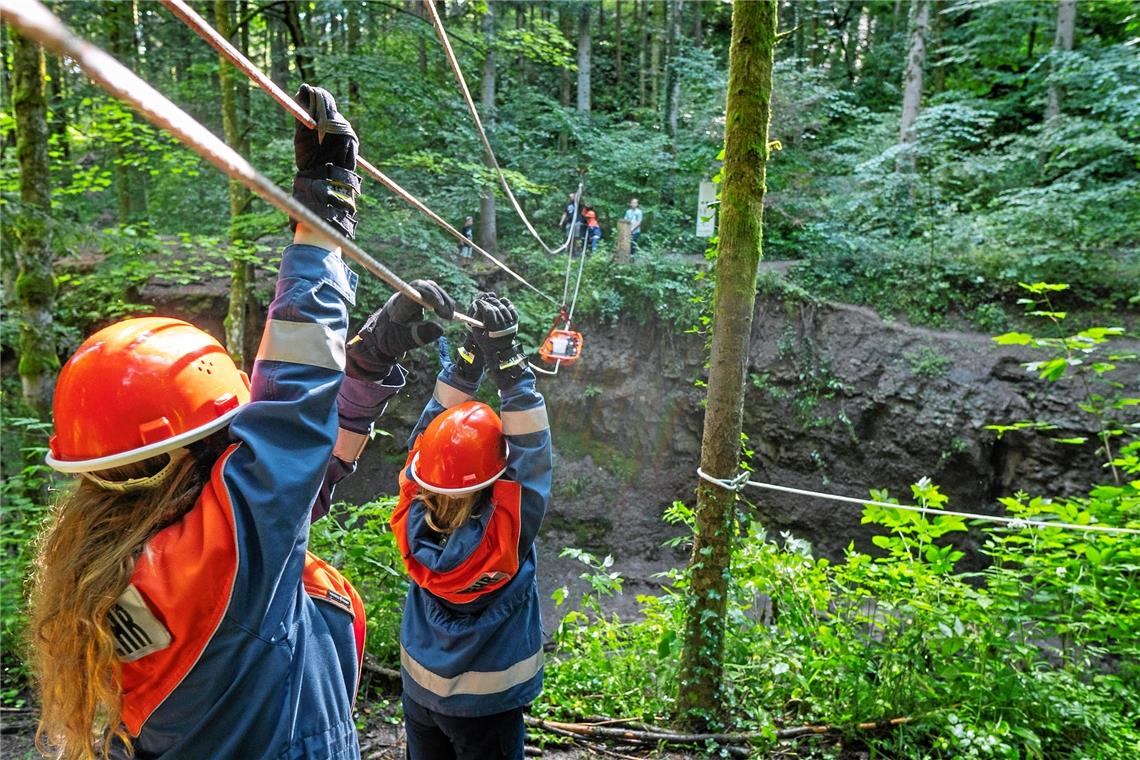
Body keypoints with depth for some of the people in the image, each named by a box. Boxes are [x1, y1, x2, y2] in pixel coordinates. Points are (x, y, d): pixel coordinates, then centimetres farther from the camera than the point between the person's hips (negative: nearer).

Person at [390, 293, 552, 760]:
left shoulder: (416, 523, -22)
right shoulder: (504, 535, -32)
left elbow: (431, 434, -17)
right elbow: (530, 450, -31)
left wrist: (472, 352, -22)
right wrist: (506, 357, -34)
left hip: (419, 689, 4)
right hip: (487, 703, -4)